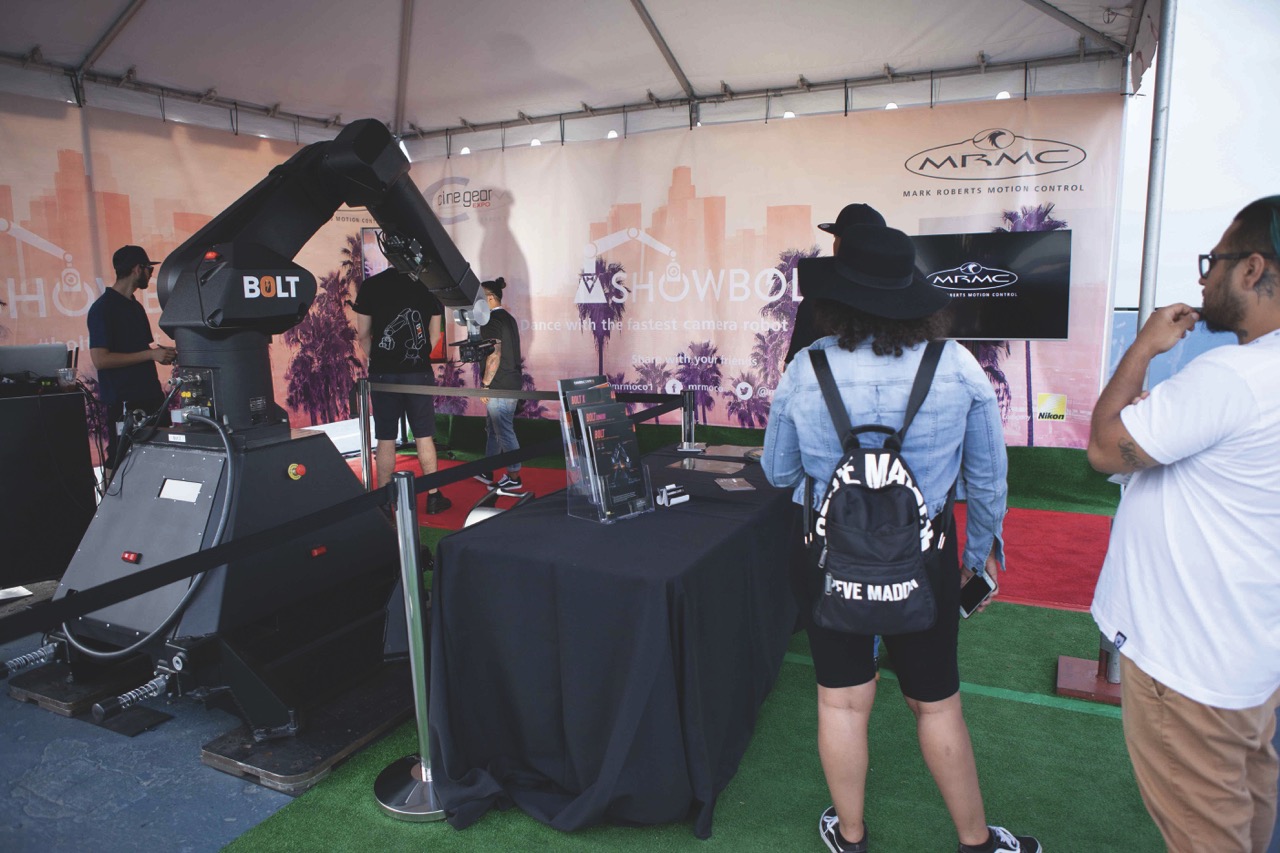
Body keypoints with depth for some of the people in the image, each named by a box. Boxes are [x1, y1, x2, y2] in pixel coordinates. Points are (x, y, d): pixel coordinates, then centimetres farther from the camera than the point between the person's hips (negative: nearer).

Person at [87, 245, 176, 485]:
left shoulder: (135, 306, 17)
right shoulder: (103, 308, -9)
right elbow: (100, 359, -17)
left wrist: (162, 354, 7)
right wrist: (151, 354, -17)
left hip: (149, 397, 8)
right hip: (122, 402, -8)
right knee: (118, 464, -3)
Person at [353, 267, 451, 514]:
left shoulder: (370, 285, -5)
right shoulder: (428, 285, 0)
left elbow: (363, 334, -1)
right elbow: (435, 334, 6)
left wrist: (378, 361, 13)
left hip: (383, 374, -1)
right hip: (419, 373, 1)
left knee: (385, 440, 6)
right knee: (424, 437, 8)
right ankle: (433, 497, 13)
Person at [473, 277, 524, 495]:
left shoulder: (491, 320, -14)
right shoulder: (508, 318, 15)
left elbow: (494, 355, -22)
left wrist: (485, 384, -17)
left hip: (499, 387, -10)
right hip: (512, 383, 10)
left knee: (504, 431, -4)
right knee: (493, 429, 18)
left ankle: (514, 479, 0)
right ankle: (487, 473, 29)